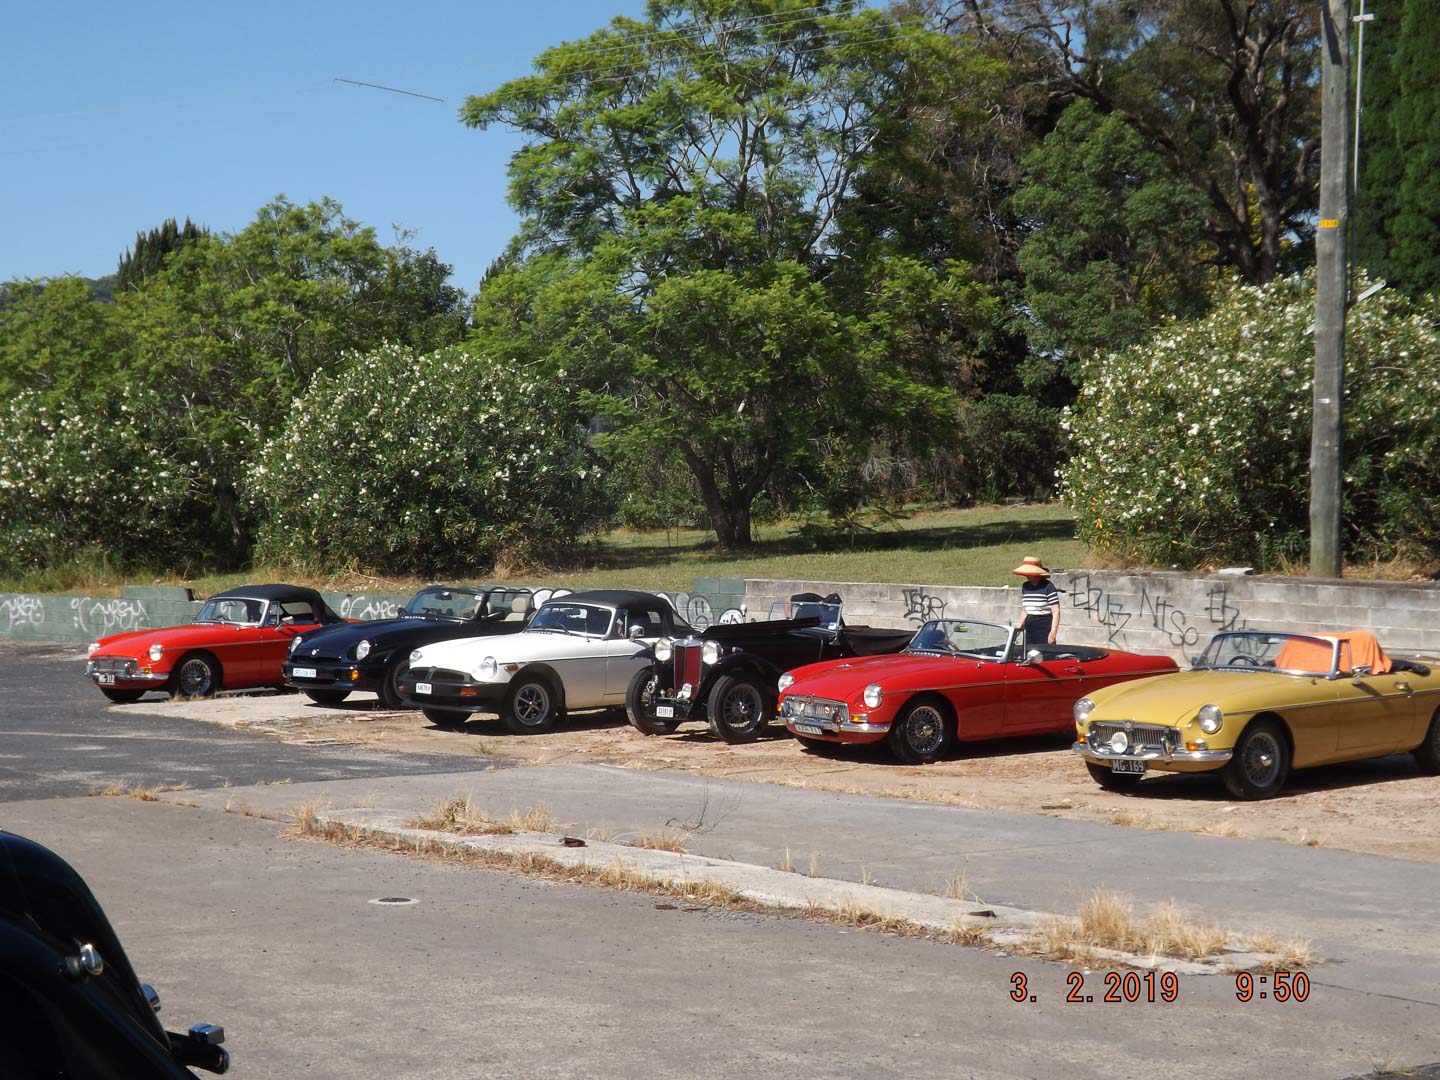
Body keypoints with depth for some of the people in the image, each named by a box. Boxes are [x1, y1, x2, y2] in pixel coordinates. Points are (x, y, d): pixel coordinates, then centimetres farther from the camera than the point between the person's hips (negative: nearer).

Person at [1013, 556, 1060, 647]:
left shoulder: (1047, 586, -9)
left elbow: (1056, 611, -11)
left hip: (1044, 626, -7)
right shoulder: (1025, 587, 12)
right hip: (1029, 625, 7)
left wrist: (1053, 632, -18)